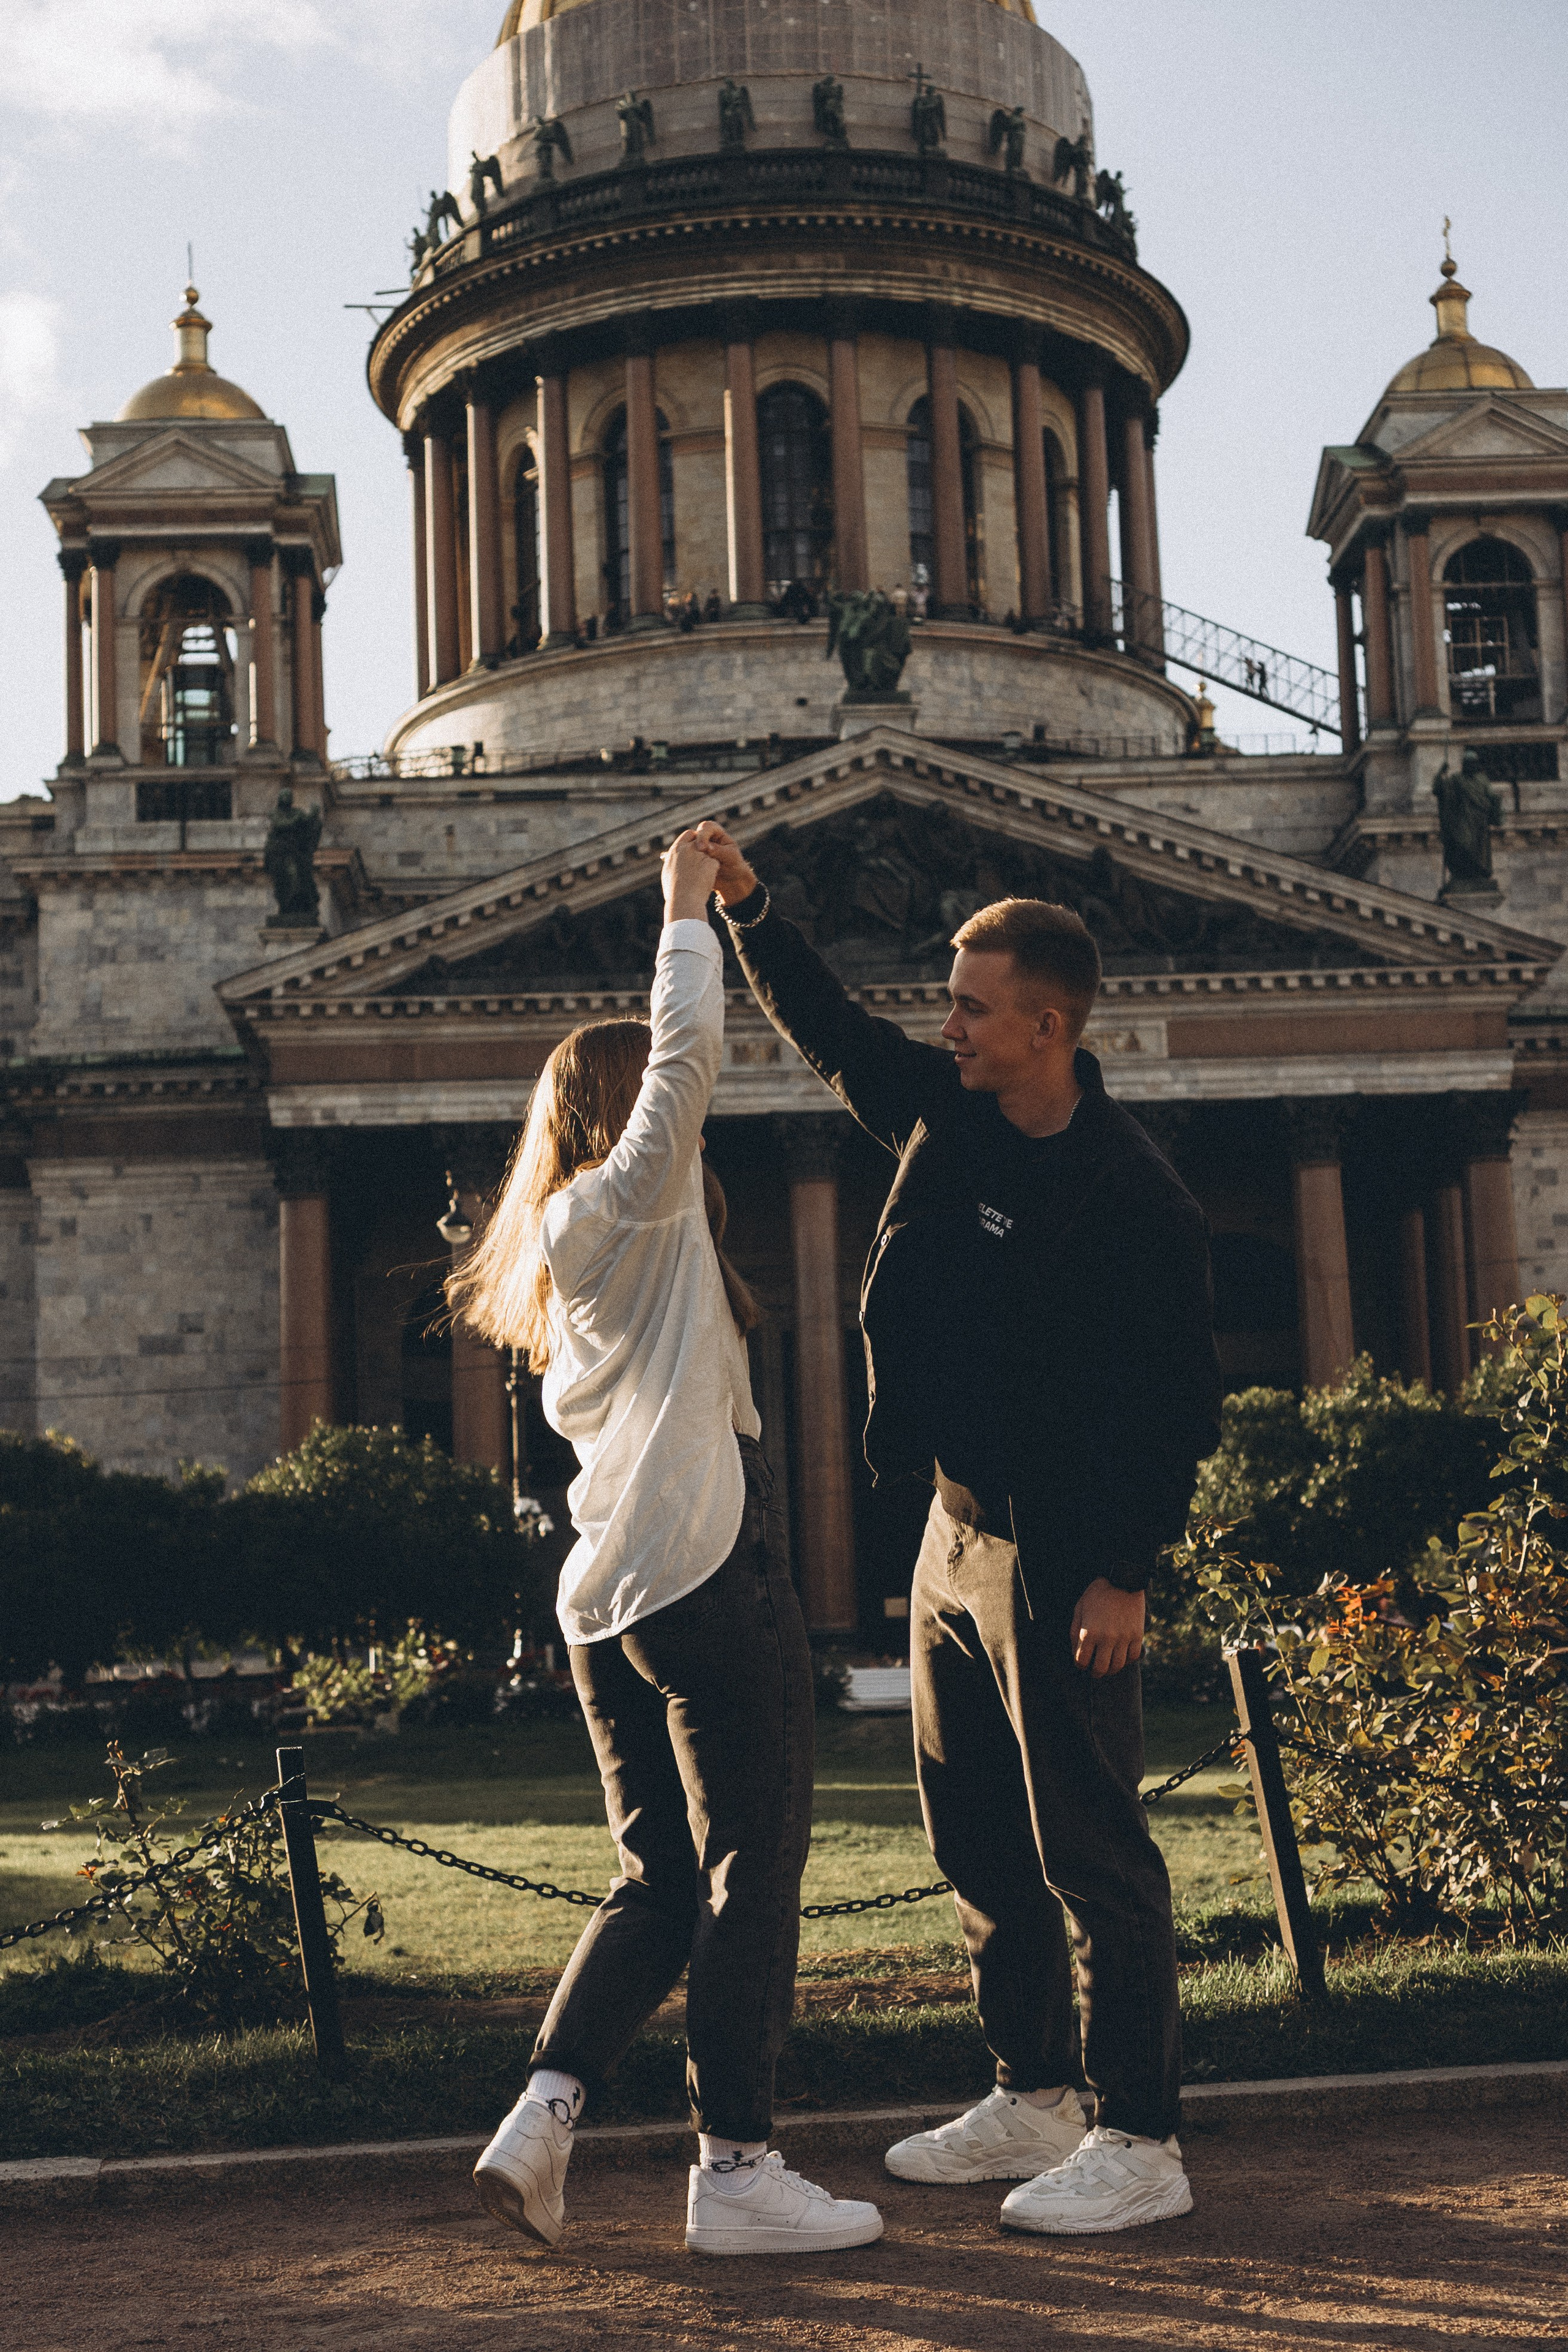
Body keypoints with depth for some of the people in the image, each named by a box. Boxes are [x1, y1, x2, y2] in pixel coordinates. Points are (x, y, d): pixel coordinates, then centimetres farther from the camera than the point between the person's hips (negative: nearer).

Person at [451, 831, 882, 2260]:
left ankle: (542, 2114, 2)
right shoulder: (634, 1198, -3)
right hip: (704, 1567, -9)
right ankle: (736, 2169, -1)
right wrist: (688, 905, -3)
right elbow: (685, 1046, -13)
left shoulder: (556, 1253, 22)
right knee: (752, 1872, -3)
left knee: (662, 1879, 13)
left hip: (605, 1591, 9)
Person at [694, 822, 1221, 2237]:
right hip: (960, 1530, 9)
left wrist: (1126, 1572, -17)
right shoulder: (949, 1116, 4)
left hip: (1062, 1560, -8)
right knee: (979, 1841, 15)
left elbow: (1182, 1401, -15)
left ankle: (1140, 2144, 3)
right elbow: (830, 1034, 17)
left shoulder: (1133, 1199, -17)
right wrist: (748, 909, 5)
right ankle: (1032, 2104, 27)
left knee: (1090, 1850, -5)